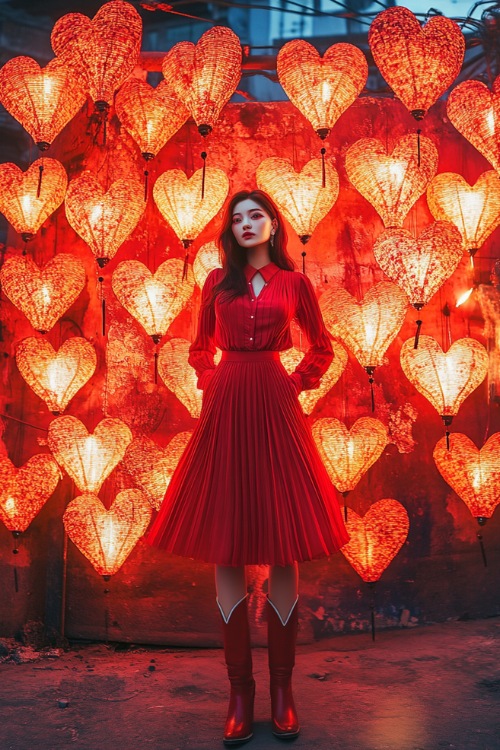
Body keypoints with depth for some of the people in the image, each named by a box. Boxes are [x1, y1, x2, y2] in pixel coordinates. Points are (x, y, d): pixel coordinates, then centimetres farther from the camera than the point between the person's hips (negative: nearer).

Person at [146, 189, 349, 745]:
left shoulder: (293, 282, 9)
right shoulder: (218, 281, 13)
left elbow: (321, 348, 16)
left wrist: (294, 385, 4)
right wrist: (212, 384, 6)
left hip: (275, 411, -1)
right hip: (225, 410, 1)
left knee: (282, 552, 0)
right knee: (226, 552, 0)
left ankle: (282, 688, 13)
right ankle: (239, 690, 11)